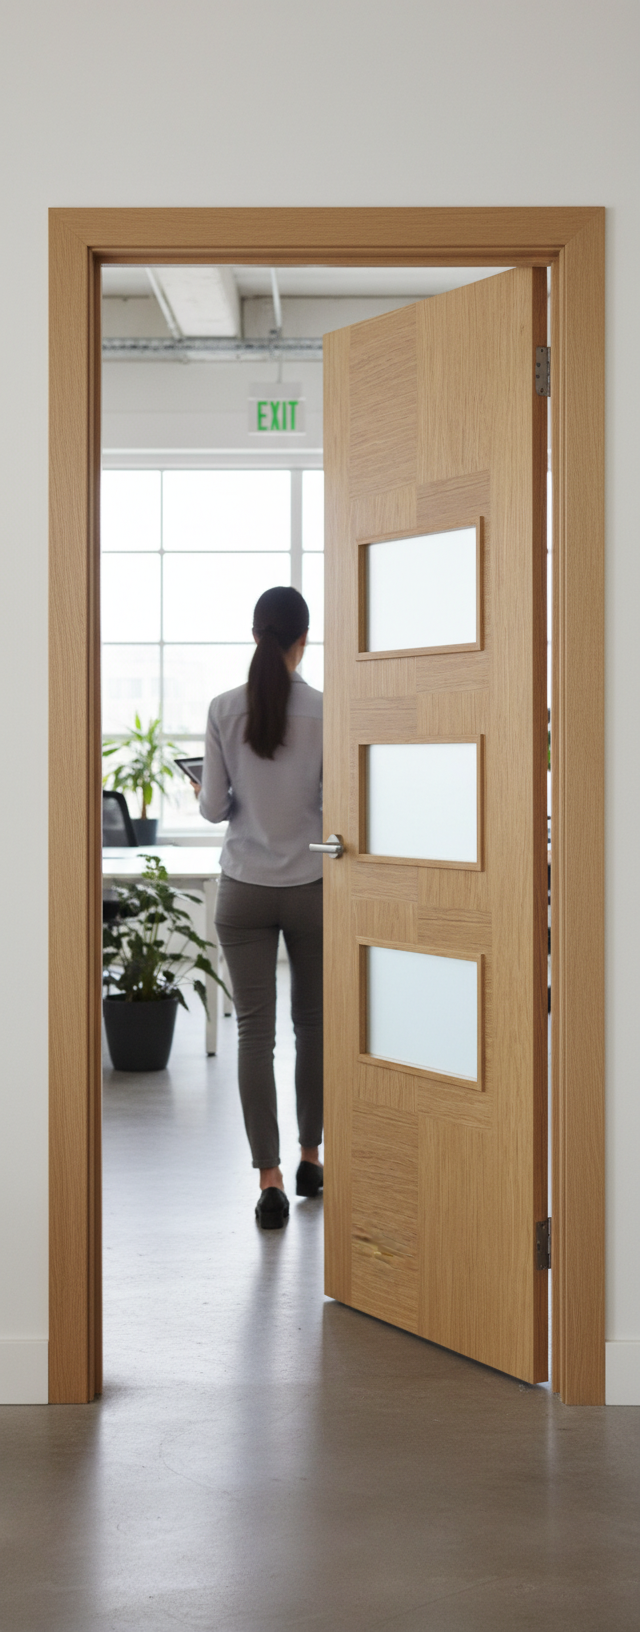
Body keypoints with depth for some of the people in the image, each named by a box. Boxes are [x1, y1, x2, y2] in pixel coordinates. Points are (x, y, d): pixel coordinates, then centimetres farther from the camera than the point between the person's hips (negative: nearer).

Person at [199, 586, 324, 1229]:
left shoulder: (224, 709, -7)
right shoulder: (325, 711, -10)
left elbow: (213, 806, -5)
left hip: (245, 890, 0)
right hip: (311, 887, 0)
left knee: (255, 1031, 2)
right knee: (313, 1022, 17)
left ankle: (270, 1181, -3)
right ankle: (309, 1158, 27)